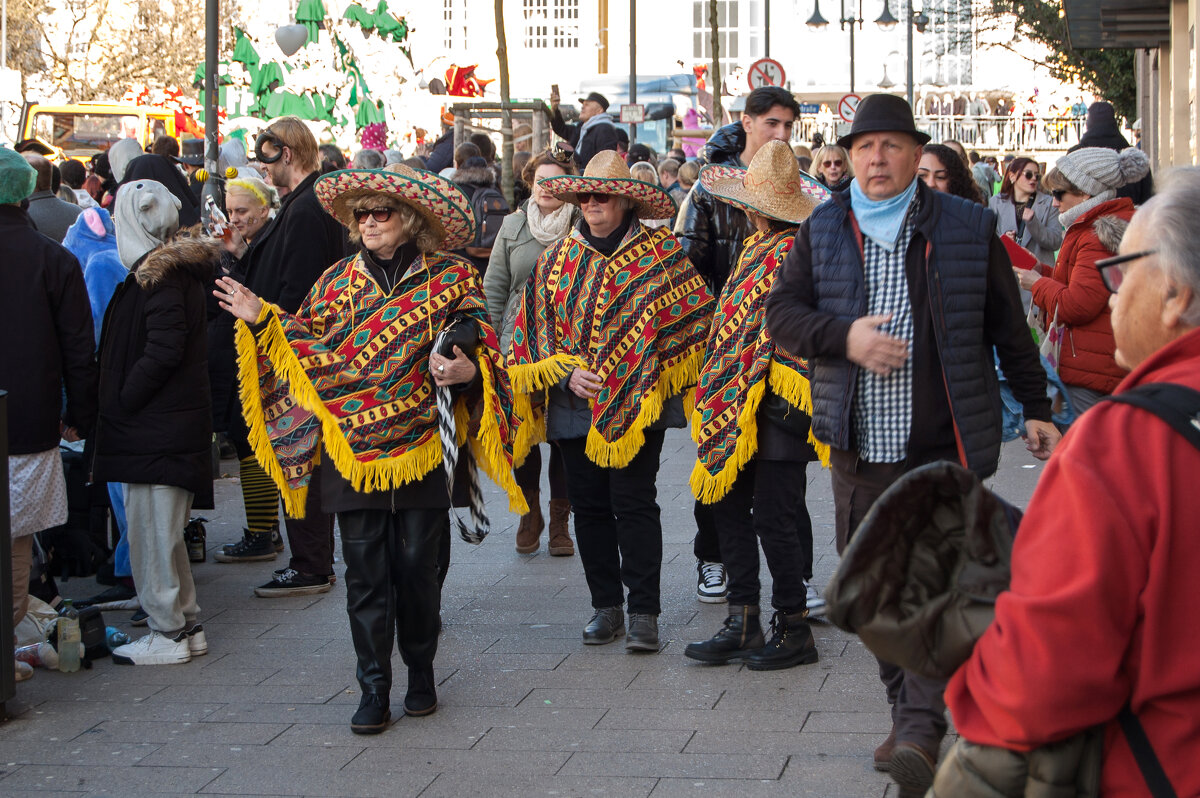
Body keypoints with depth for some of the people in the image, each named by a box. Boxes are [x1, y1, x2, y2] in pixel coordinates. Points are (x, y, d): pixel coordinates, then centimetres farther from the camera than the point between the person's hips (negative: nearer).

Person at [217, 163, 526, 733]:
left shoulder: (451, 277, 1)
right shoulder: (339, 281, 8)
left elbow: (482, 347, 2)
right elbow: (307, 347, 10)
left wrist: (469, 371, -18)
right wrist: (262, 321, -2)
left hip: (422, 447, -2)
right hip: (353, 448, 2)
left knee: (417, 566, 6)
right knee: (364, 571, 2)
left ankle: (421, 673, 25)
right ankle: (374, 690, 9)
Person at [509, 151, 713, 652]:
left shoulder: (660, 254, 1)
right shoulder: (558, 258, 10)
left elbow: (693, 319, 2)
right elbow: (535, 327, 10)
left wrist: (644, 377, -5)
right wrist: (566, 374, -6)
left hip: (637, 403, -4)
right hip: (575, 404, 4)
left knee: (634, 503, -7)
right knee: (588, 505, 7)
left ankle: (644, 612, 0)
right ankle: (606, 606, 18)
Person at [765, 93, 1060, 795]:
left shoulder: (968, 228, 2)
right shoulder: (823, 231, 8)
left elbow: (1009, 326, 9)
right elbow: (782, 311, 4)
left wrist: (1037, 409, 11)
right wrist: (843, 337, -13)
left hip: (942, 447, -3)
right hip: (858, 448, 4)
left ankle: (923, 731, -18)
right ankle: (908, 717, 22)